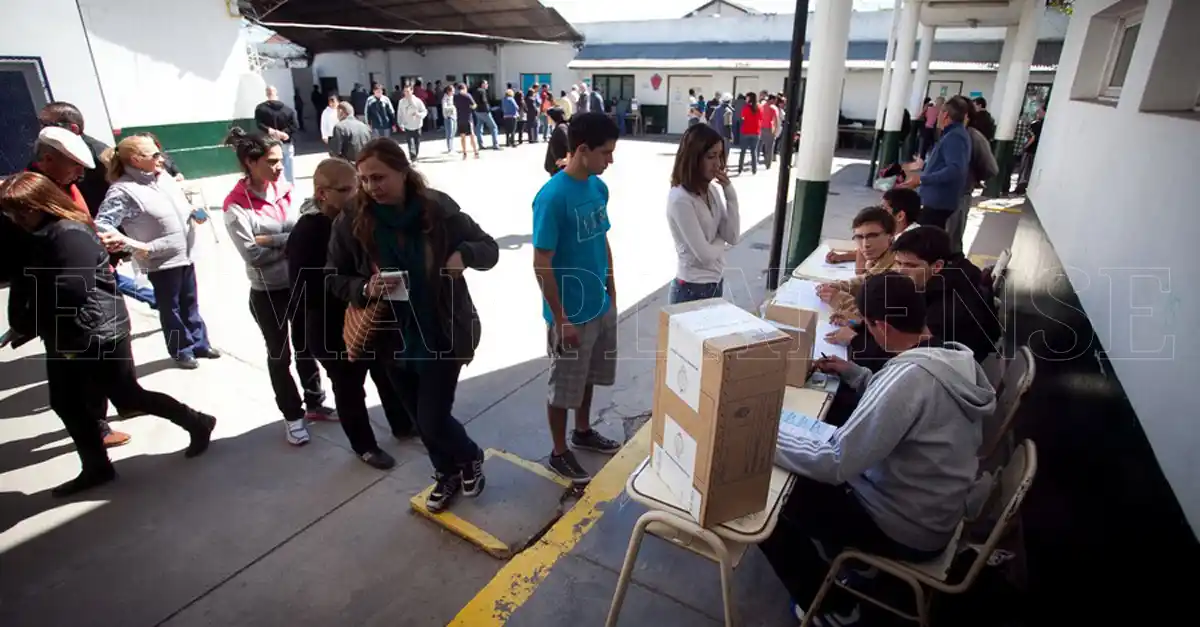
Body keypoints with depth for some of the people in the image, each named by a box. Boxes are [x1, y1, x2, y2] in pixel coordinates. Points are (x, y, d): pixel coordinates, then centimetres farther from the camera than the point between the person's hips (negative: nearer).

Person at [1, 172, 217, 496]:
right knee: (66, 403, 13)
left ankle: (197, 423, 17)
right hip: (64, 337, 9)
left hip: (99, 333, -9)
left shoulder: (71, 234, -20)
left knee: (128, 396, 0)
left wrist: (29, 325, -11)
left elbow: (70, 292, -24)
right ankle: (96, 466, 27)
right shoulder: (36, 236, 10)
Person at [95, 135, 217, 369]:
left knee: (190, 303, 20)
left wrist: (194, 212, 2)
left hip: (185, 254, 7)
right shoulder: (123, 190, -18)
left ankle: (199, 344, 35)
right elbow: (102, 224, -21)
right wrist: (135, 245, -25)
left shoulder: (164, 176, 4)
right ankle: (181, 351, 25)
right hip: (161, 261, -7)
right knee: (171, 308, 9)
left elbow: (182, 203, 21)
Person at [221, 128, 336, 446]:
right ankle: (292, 416, 28)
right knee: (279, 355, 12)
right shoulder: (236, 205, -14)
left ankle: (315, 403, 37)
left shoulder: (285, 189, -2)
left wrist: (272, 240, -21)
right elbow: (253, 254, -20)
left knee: (306, 347, 19)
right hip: (268, 293, -4)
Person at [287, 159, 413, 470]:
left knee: (389, 376, 22)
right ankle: (365, 446, 36)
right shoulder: (306, 233, -20)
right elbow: (306, 292, -26)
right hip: (334, 331, -5)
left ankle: (403, 425, 46)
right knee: (349, 389, 14)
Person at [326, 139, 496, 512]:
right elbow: (336, 280, 2)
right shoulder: (351, 224, -9)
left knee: (433, 420, -3)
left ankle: (470, 458, 32)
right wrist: (365, 289, -20)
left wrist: (464, 253, -25)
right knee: (421, 420, 18)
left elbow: (490, 250, -4)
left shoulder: (439, 210, -13)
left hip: (444, 335, -3)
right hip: (394, 339, 3)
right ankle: (447, 474, 46)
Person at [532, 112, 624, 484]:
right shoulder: (552, 197, -21)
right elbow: (542, 264, -20)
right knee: (564, 386, 10)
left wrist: (611, 290, 14)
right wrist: (561, 319, -18)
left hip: (601, 305, 7)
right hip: (571, 313, -7)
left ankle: (583, 432, 46)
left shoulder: (599, 187, 2)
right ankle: (559, 453, 30)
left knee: (588, 376, 24)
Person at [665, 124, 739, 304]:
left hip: (716, 284, 8)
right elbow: (705, 254, -22)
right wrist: (720, 239, -1)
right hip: (691, 290, -8)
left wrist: (730, 193, -8)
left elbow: (733, 237, -1)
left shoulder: (711, 190, 2)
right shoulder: (680, 199, -22)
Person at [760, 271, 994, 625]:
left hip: (905, 528, -9)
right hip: (933, 509, 9)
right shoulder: (952, 358, -6)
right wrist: (854, 374, 7)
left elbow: (834, 463, -31)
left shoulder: (910, 375, -33)